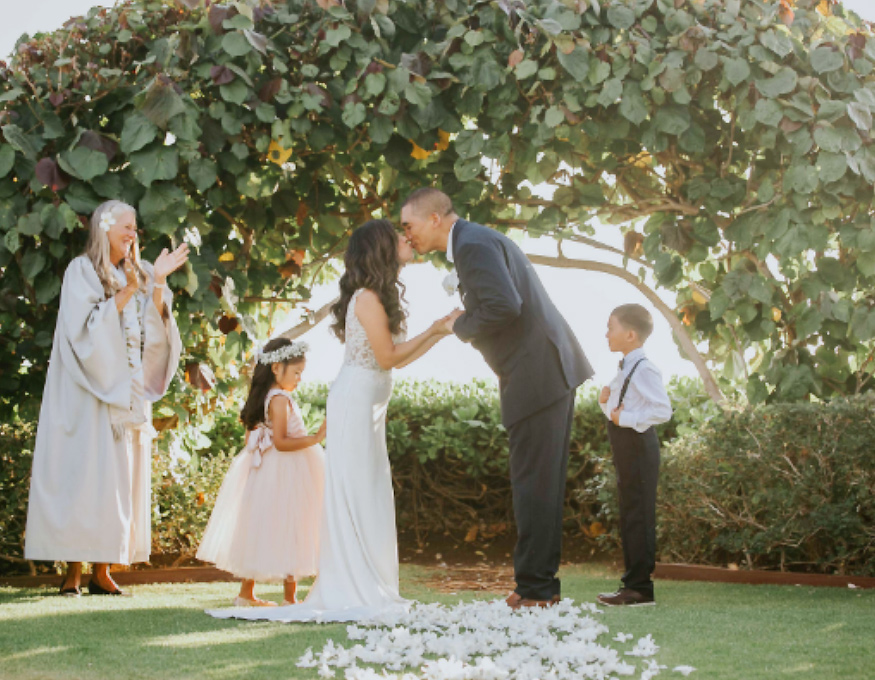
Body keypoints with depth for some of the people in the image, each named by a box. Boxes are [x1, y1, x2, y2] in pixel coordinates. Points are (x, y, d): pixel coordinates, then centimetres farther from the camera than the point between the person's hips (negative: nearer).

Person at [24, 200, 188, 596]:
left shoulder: (138, 275, 15)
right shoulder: (81, 271, -1)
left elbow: (154, 330, 4)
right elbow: (87, 328, -13)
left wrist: (157, 284, -8)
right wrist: (127, 291, -18)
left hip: (126, 391, 5)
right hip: (87, 392, -5)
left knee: (119, 475, 1)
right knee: (82, 471, -9)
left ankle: (102, 569, 2)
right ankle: (74, 570, -8)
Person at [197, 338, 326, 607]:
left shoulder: (263, 397, 10)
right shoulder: (280, 399, -17)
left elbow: (250, 437, 16)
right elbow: (280, 442, -24)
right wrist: (315, 438, -28)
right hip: (285, 472, -10)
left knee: (260, 532, 13)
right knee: (287, 533, -5)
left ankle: (246, 593, 18)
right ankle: (290, 597, -3)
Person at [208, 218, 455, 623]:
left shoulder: (380, 297, 16)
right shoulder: (367, 298, -13)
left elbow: (397, 358, 16)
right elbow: (387, 357, -15)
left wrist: (440, 332, 12)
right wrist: (432, 331, -8)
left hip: (370, 406, 10)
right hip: (355, 401, -10)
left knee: (373, 496, 8)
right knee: (355, 494, -9)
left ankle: (369, 590, 11)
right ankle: (356, 593, -8)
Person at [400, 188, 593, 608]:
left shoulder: (474, 245, -14)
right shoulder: (477, 240, 18)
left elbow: (504, 306, -26)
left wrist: (462, 325, -10)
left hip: (538, 373, -11)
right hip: (548, 371, 11)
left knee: (534, 483, -6)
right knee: (539, 483, 13)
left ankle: (534, 589, -2)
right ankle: (541, 584, 18)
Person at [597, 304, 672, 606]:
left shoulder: (644, 370, -14)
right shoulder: (625, 370, 17)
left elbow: (663, 409, -23)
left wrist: (626, 418, -22)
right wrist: (607, 402, 4)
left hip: (637, 444, -11)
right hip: (626, 448, 11)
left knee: (638, 515, -9)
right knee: (629, 516, 14)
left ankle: (640, 587, -8)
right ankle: (634, 582, 21)